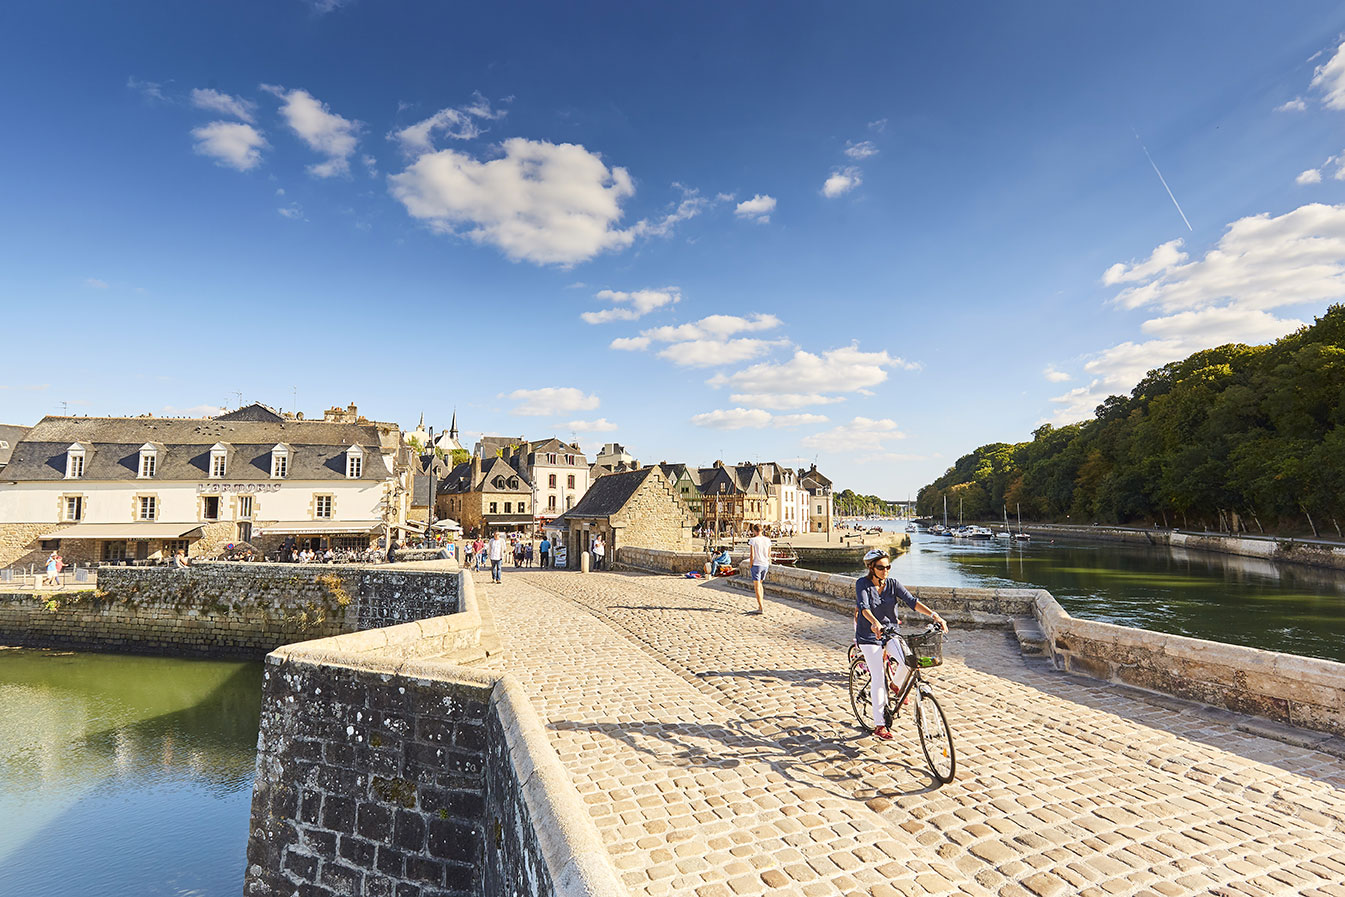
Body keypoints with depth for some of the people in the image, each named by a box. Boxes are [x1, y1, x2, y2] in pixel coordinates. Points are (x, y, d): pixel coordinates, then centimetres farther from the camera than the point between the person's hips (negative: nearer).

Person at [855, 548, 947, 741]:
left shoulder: (893, 584, -3)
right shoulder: (862, 584, -13)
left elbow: (912, 601, -14)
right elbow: (864, 606, -29)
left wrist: (934, 615, -29)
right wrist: (875, 623, -49)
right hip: (869, 636, -3)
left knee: (908, 662, -21)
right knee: (878, 679, -6)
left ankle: (897, 686, 14)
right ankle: (879, 725, 6)